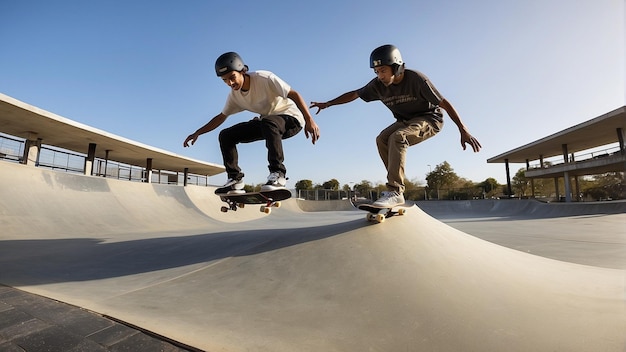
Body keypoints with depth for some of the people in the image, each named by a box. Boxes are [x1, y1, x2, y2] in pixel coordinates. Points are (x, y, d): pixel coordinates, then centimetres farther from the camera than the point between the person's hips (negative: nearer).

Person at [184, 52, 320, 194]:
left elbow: (294, 94, -23)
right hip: (265, 122, 7)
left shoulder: (264, 78, -20)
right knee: (226, 136, -4)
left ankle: (278, 173, -31)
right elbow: (221, 117, 11)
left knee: (268, 123, -42)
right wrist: (197, 133, 6)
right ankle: (235, 179, -2)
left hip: (291, 118, -6)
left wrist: (309, 120, -33)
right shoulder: (234, 95, -1)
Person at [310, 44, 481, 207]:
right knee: (382, 139, -18)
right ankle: (398, 185, -11)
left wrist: (464, 131, -27)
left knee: (397, 137, -31)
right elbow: (354, 94, 1)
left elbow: (444, 103, -23)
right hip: (405, 121, 6)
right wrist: (327, 104, -1)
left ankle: (395, 192, -33)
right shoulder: (378, 85, -11)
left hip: (430, 119, -6)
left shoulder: (416, 79, -25)